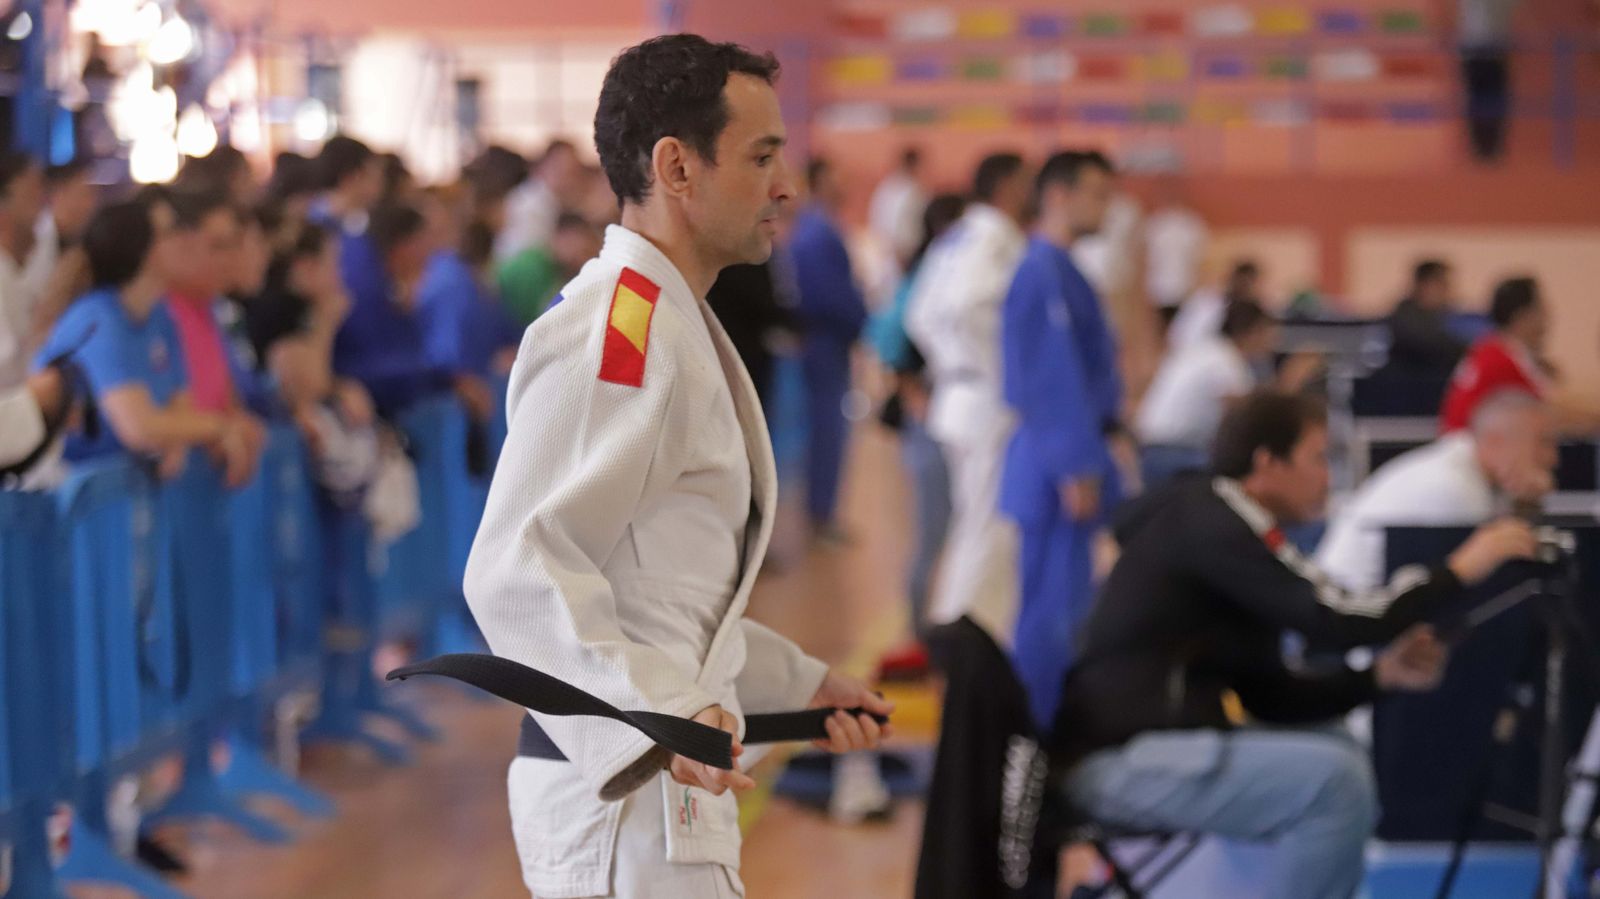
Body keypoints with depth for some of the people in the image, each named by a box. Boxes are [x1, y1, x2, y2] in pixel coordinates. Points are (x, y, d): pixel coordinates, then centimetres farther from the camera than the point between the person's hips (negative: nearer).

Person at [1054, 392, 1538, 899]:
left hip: (1157, 739, 10)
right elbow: (1339, 621, -19)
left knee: (1348, 758, 15)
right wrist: (1459, 571, -9)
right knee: (1334, 778, -20)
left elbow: (1267, 694, 15)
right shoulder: (1211, 527, -14)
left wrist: (1380, 676, 2)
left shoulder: (1227, 531, 16)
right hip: (1122, 760, -10)